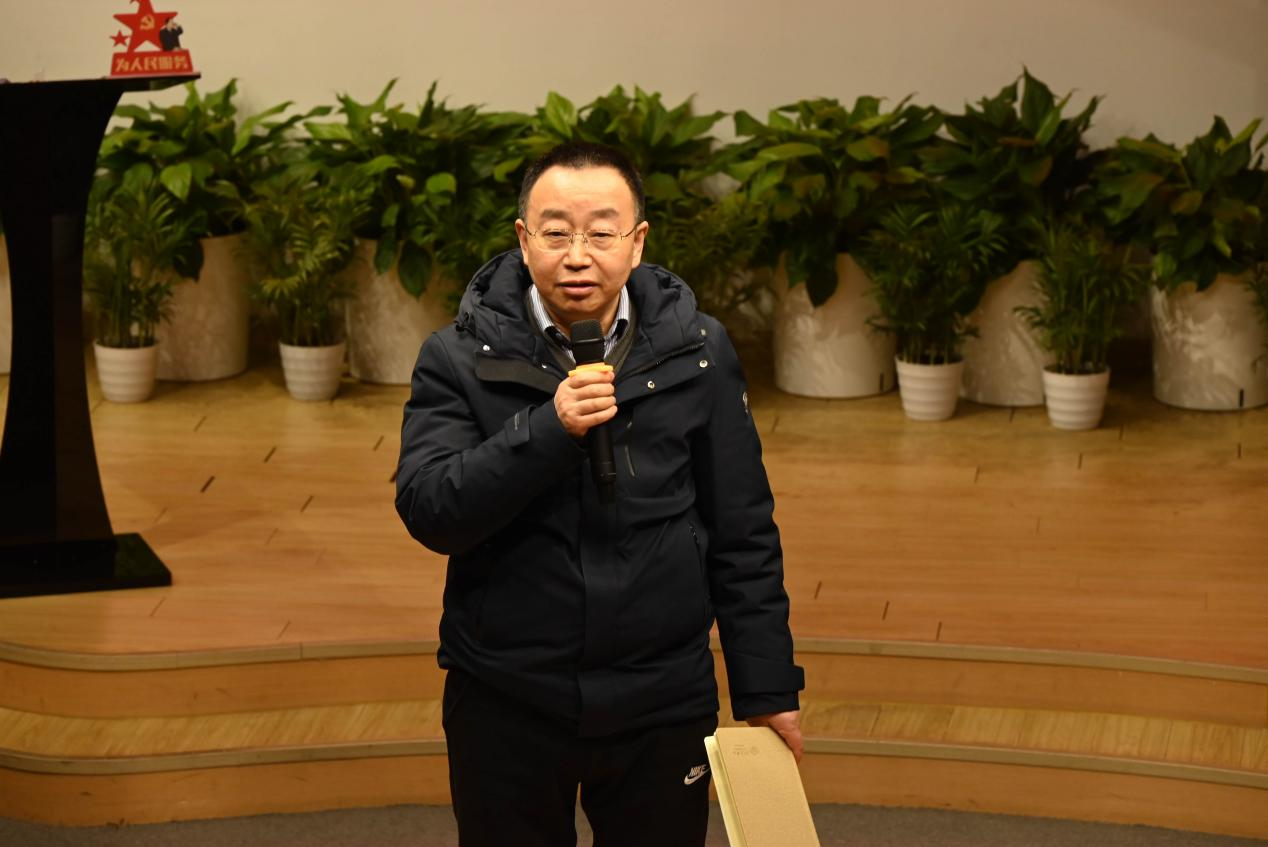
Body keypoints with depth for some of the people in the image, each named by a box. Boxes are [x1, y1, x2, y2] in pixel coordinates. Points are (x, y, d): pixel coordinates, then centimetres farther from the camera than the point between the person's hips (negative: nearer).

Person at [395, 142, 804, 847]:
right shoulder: (459, 358, -5)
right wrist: (548, 429, -28)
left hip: (662, 707, 1)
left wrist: (767, 691, 4)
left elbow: (743, 537, 3)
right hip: (504, 706, -1)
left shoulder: (699, 353, -1)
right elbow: (428, 511, -16)